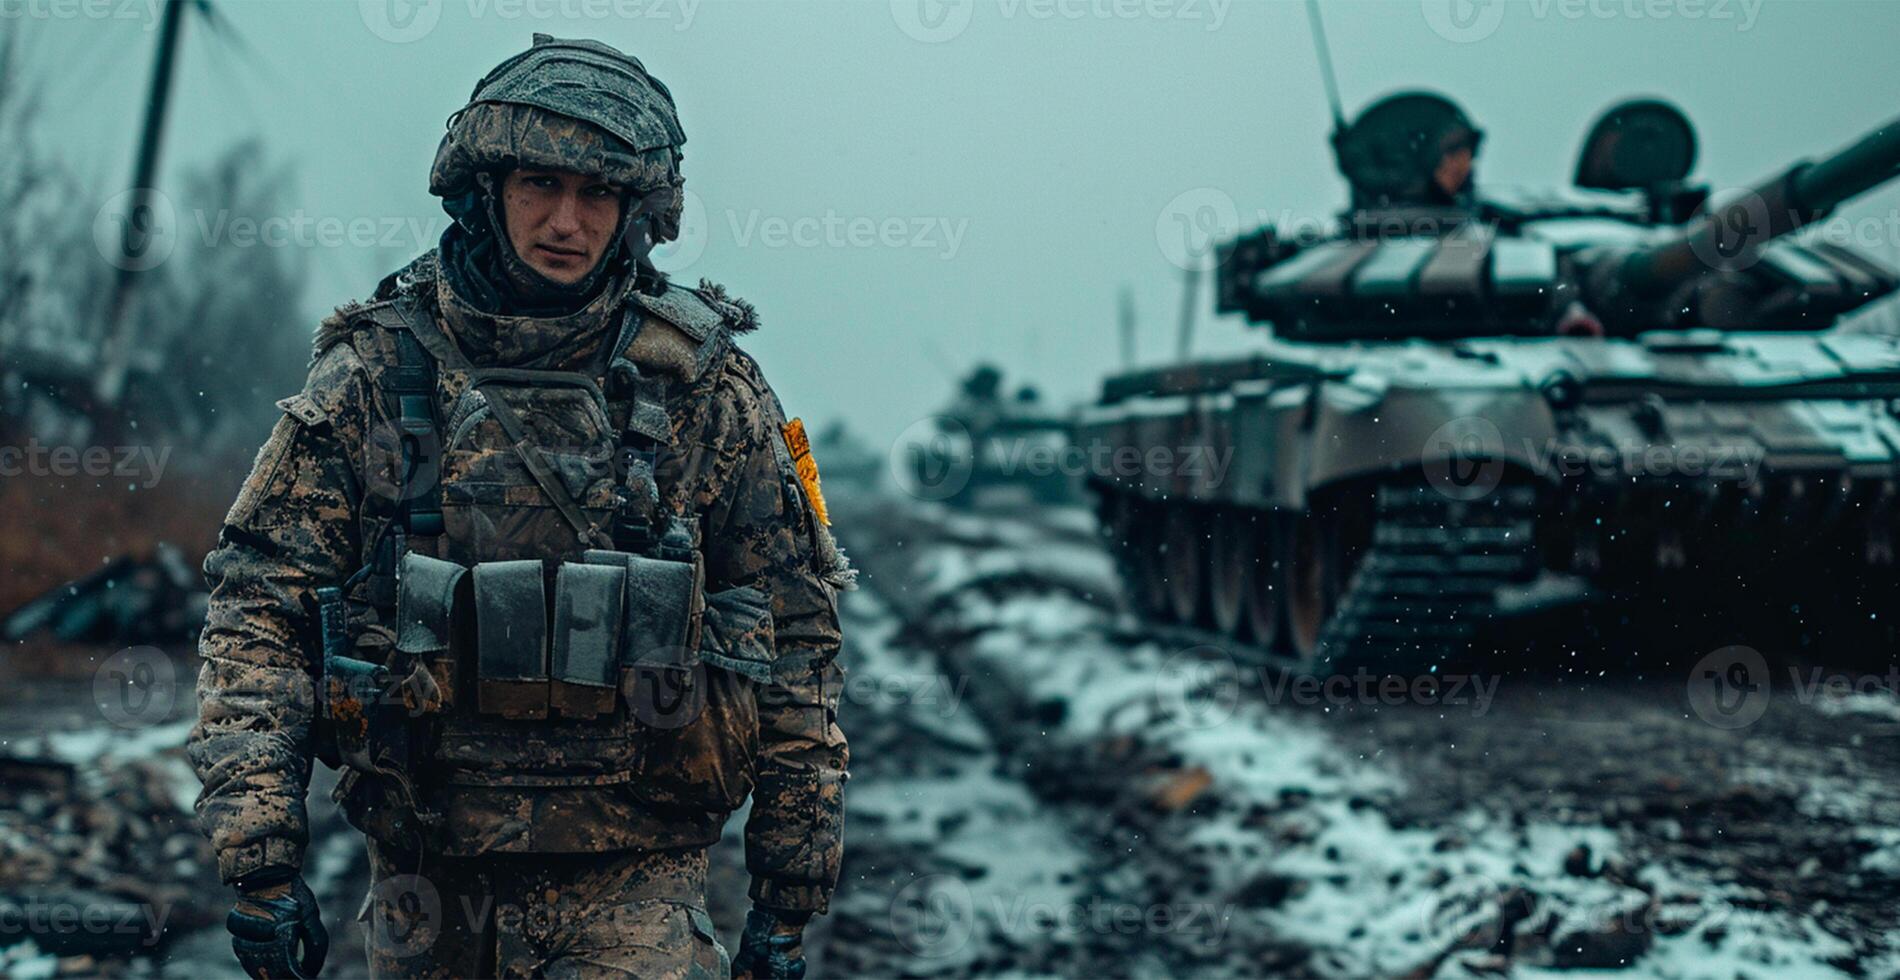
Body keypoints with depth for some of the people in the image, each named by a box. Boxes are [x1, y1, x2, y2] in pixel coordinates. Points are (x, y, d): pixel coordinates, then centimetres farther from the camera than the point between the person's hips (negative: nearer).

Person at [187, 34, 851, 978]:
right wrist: (258, 855, -10)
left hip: (632, 888, -1)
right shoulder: (373, 376, 1)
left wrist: (790, 897, 4)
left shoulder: (706, 389, 1)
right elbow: (257, 608, -1)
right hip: (426, 882, 1)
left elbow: (797, 641, 5)